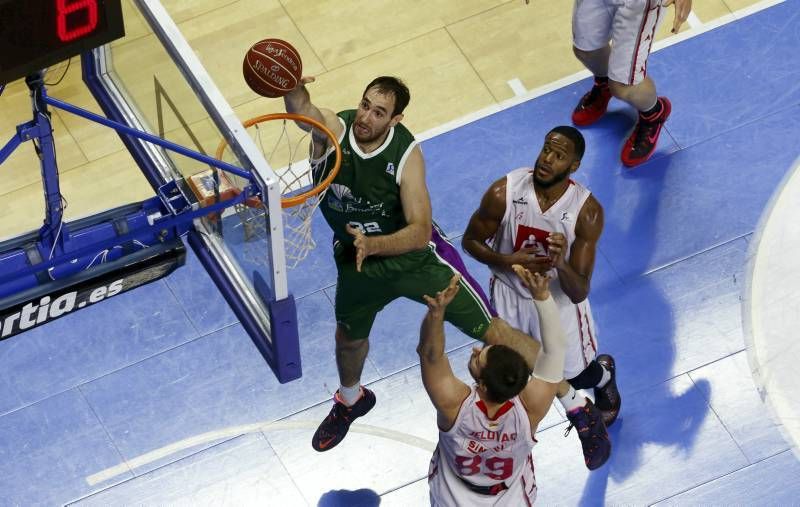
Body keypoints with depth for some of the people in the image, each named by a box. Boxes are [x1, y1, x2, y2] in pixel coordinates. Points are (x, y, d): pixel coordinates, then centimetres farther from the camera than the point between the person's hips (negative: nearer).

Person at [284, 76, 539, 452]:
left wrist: (373, 245, -48)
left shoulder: (406, 153, -28)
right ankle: (350, 401, 61)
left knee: (492, 331, -3)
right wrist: (294, 92, -74)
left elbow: (420, 232, -30)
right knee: (349, 337, 27)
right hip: (355, 257, 3)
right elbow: (302, 111, -51)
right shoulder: (333, 129, -25)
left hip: (414, 255, -3)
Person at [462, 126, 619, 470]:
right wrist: (507, 261, -26)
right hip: (509, 292, 1)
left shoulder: (587, 211, -27)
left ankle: (604, 373, 49)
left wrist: (561, 264, -47)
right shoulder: (504, 192, -25)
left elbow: (579, 292, -25)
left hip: (560, 296, -1)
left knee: (578, 376, 9)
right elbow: (470, 241, -8)